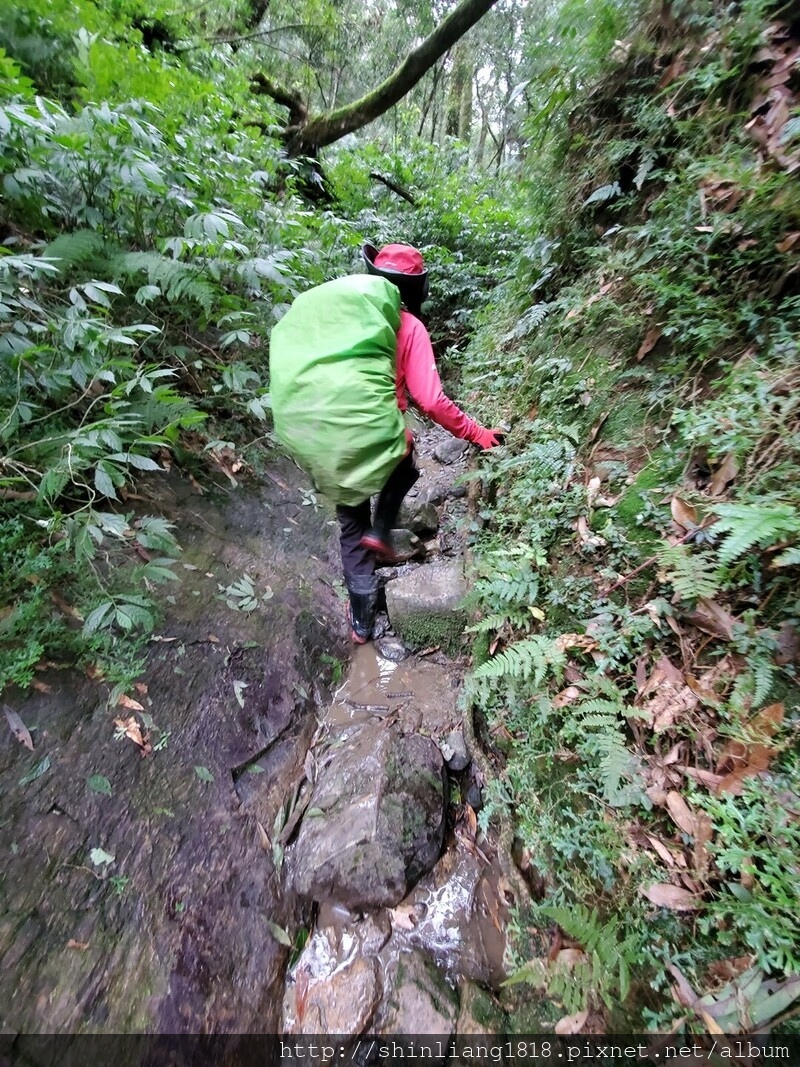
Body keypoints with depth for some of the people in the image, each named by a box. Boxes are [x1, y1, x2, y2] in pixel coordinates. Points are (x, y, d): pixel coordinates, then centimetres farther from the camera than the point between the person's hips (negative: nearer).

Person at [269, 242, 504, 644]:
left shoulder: (327, 312, 18)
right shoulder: (408, 326, 4)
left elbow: (298, 366, 18)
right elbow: (431, 401, -5)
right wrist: (478, 434, 8)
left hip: (316, 445, 5)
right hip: (370, 437, -4)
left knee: (351, 526, 23)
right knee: (405, 461, 33)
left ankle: (362, 619, 30)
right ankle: (380, 532, 13)